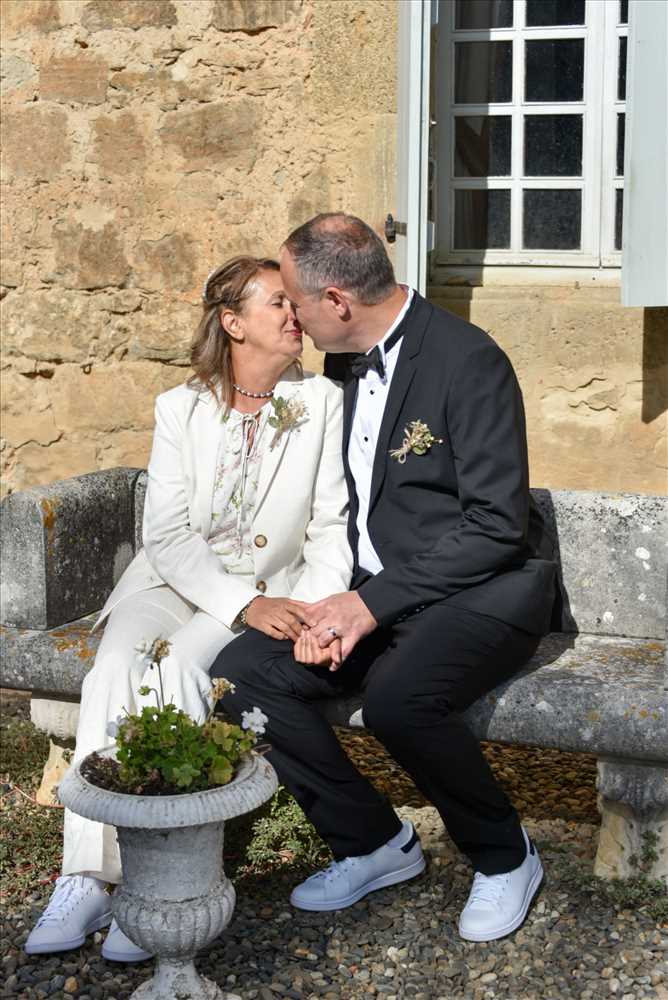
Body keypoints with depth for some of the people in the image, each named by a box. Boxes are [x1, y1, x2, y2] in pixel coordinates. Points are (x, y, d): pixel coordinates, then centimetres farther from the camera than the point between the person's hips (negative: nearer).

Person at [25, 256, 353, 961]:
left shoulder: (322, 403, 2)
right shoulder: (181, 409, 4)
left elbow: (333, 526, 0)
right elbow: (167, 536, -4)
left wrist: (316, 608, -19)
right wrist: (244, 604, -19)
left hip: (274, 590, -2)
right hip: (175, 582, 2)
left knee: (182, 664, -31)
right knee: (115, 667, -28)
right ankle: (87, 877, -29)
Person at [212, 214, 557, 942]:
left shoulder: (468, 362, -16)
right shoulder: (346, 364, 9)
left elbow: (497, 523, -19)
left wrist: (373, 604, -21)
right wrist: (337, 604, -6)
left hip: (484, 589, -7)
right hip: (376, 593, 8)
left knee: (396, 696, -35)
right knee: (243, 672, -12)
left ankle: (504, 857, -6)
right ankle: (373, 843, 4)